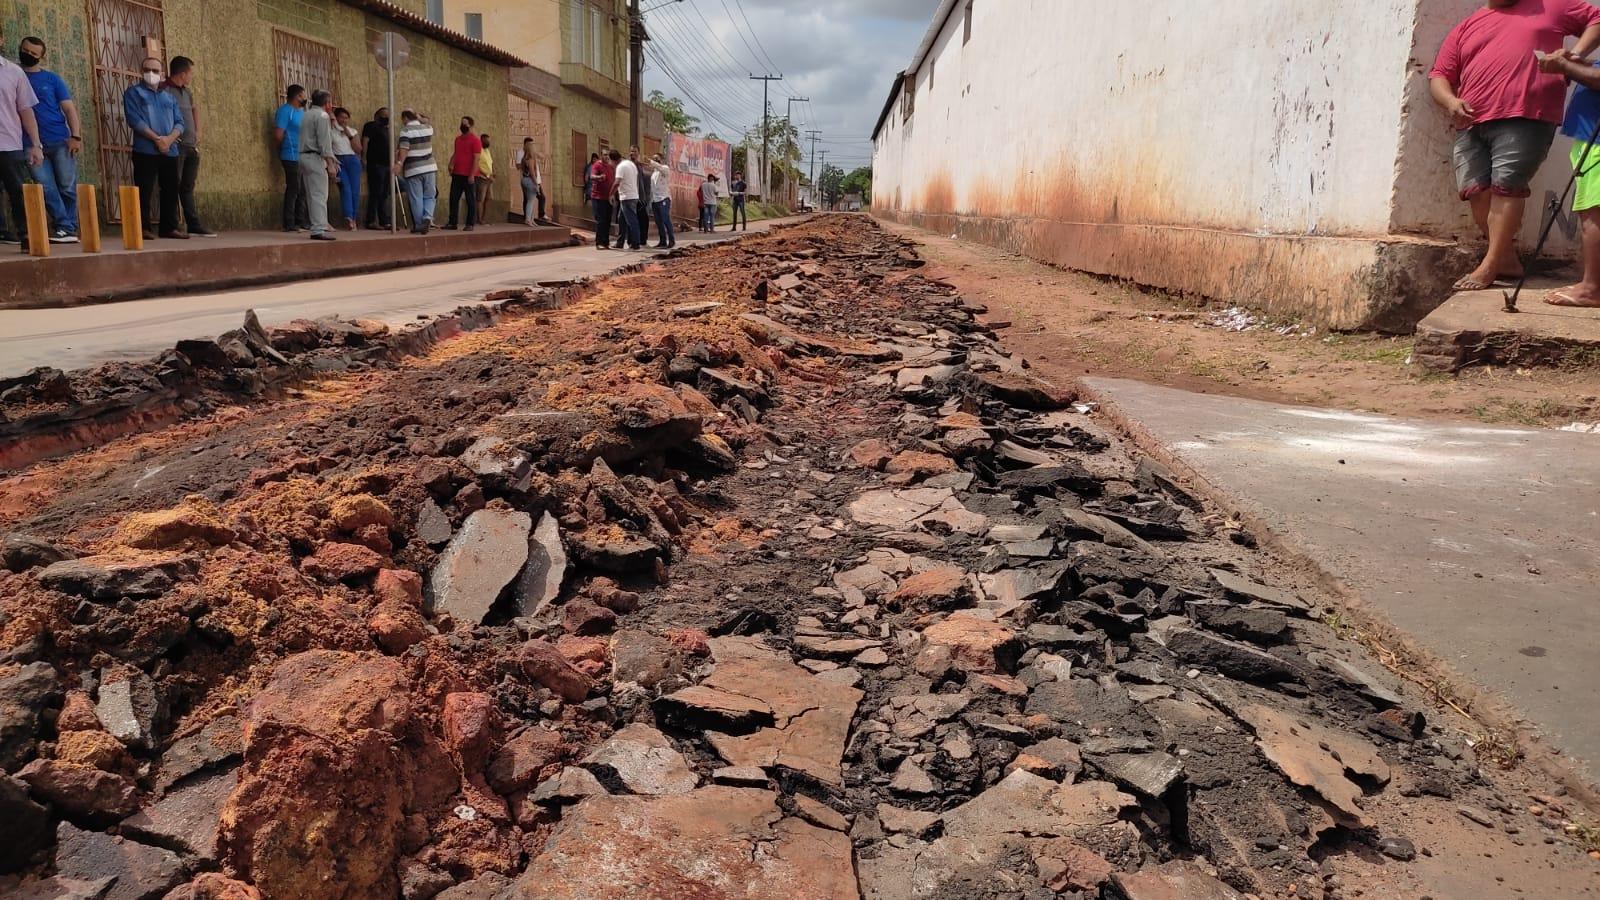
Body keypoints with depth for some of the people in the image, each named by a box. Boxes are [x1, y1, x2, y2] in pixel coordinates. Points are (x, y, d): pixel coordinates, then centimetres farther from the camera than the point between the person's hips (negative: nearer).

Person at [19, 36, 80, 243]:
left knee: (67, 188, -2)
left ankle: (66, 228, 7)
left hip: (60, 141, -1)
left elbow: (69, 109, 4)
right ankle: (66, 228, -5)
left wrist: (75, 136, -10)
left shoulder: (52, 78, 9)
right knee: (47, 189, -6)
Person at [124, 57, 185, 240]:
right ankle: (143, 228, -3)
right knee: (144, 190, -6)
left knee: (171, 190, 6)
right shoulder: (133, 92, 6)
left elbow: (179, 122, 11)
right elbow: (134, 120, -7)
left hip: (170, 150, 5)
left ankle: (169, 227, 13)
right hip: (145, 150, -5)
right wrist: (157, 138, -15)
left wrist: (169, 139, -9)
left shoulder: (169, 97, 21)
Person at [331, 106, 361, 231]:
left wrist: (350, 135, -1)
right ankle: (349, 218, -28)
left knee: (355, 190, -6)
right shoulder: (331, 131, 8)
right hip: (338, 161, -2)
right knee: (345, 189, -18)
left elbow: (358, 149, 6)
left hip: (353, 161, 2)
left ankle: (353, 219, 4)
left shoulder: (353, 131, 16)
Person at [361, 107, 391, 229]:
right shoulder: (371, 126, -1)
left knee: (384, 195, 7)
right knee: (375, 193, -8)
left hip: (387, 165, 8)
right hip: (376, 164, -8)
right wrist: (364, 159, -17)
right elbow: (364, 142, -8)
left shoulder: (386, 129, 22)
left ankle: (384, 222, 9)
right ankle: (370, 221, -5)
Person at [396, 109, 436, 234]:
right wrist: (420, 118, 29)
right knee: (429, 197, 10)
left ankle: (419, 225, 6)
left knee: (416, 199, 3)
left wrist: (399, 163, -24)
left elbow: (404, 149, -19)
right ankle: (427, 217, -13)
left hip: (413, 170, -4)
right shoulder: (428, 128, 8)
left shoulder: (405, 130, -6)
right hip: (430, 168, 4)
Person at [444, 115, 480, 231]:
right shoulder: (458, 139, 15)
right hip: (457, 174, 7)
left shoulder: (475, 140, -7)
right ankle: (452, 223, 10)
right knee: (453, 199, 6)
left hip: (469, 176, -7)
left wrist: (472, 174, -18)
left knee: (470, 200, 0)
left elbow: (476, 159, -12)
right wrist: (451, 164, 4)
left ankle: (470, 224, 4)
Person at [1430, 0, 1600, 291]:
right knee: (1476, 190, -6)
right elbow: (1439, 75, 17)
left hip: (1525, 118, -3)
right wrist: (1451, 101, -5)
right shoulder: (1467, 27, 21)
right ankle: (1508, 261, 7)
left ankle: (1489, 267, -14)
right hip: (1472, 123, 3)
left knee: (1507, 186, -13)